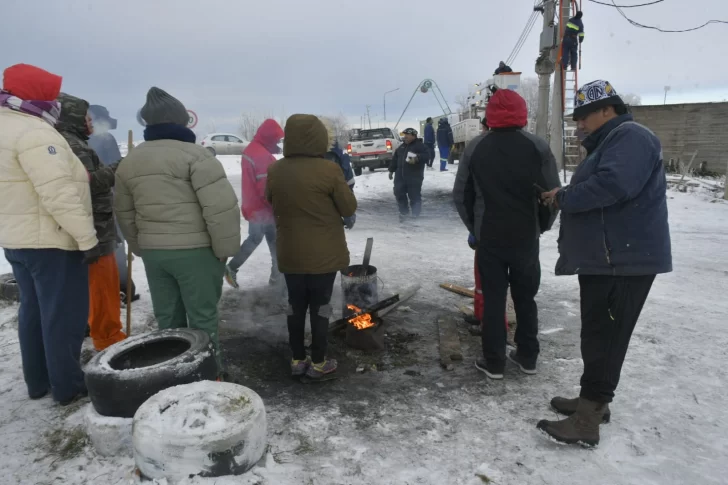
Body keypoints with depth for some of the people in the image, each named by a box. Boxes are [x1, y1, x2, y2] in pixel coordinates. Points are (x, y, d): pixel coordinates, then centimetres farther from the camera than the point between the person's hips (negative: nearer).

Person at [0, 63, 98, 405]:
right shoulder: (34, 133, -18)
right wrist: (87, 237, -22)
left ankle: (38, 381, 27)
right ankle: (68, 387, 8)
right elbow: (59, 193, -26)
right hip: (50, 240, -10)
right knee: (63, 314, -1)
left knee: (34, 310, 17)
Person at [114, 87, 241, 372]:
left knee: (167, 319, 16)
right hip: (195, 250, -6)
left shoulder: (129, 162, 11)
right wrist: (225, 248, -9)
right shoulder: (194, 155, -12)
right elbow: (220, 207, -18)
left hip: (153, 251, 6)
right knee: (202, 318, 5)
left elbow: (125, 213, 17)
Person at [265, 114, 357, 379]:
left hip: (289, 253, 5)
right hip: (324, 253, -4)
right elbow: (349, 208, -8)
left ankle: (297, 359, 26)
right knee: (320, 305, 7)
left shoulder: (274, 171, 0)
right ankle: (318, 362, 19)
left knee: (296, 304, 15)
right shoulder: (328, 170, -16)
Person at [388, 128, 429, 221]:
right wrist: (391, 170, 21)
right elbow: (395, 159, 23)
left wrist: (417, 158, -32)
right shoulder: (401, 147, 18)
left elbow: (426, 156, -16)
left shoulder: (419, 145, -3)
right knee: (399, 193, 4)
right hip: (400, 175, 6)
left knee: (414, 195, -4)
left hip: (414, 176, -6)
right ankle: (404, 213, 18)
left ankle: (415, 215, 7)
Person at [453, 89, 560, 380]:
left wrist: (474, 227, 12)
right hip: (526, 237, 1)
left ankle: (494, 362, 12)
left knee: (493, 299, 7)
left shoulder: (475, 148, -2)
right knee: (526, 298, 14)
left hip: (489, 237, 0)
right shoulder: (538, 147, -5)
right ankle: (528, 357, 24)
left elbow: (461, 194, 1)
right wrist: (542, 226, 12)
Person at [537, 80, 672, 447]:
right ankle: (592, 401, 26)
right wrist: (565, 197, 3)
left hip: (624, 260, -10)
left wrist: (563, 198, -14)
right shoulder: (608, 143, 22)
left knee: (606, 338, -7)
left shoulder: (631, 137, -11)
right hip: (603, 258, 10)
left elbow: (613, 185, -27)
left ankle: (588, 420, -1)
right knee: (597, 334, 15)